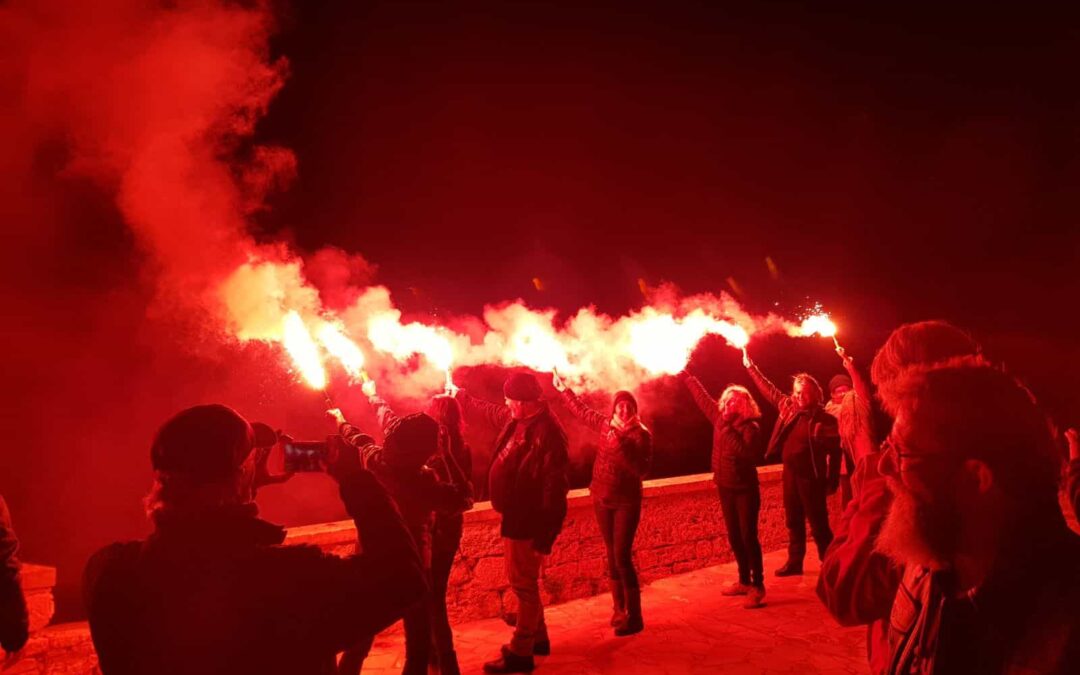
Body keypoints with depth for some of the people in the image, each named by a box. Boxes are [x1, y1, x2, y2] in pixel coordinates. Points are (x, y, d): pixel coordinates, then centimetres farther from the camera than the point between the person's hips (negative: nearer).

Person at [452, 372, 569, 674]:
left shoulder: (547, 432, -25)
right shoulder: (516, 418, 4)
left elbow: (554, 490, -26)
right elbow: (488, 411, 28)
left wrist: (544, 537, -26)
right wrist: (459, 396, 37)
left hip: (528, 520, -10)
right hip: (516, 515, 10)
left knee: (523, 583, 1)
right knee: (524, 581, 20)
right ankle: (537, 637, 36)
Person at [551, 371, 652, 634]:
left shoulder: (641, 435, -11)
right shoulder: (606, 424, 2)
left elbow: (641, 469, -22)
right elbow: (581, 410, 19)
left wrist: (622, 444, -30)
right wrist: (563, 389, 25)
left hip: (627, 501, -5)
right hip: (602, 499, 5)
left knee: (622, 556, -9)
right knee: (612, 555, 11)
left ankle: (634, 617, -1)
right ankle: (619, 609, 23)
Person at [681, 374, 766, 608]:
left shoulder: (750, 427, -14)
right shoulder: (720, 418, 3)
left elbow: (748, 454, -30)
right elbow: (701, 397, 14)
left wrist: (729, 429, -28)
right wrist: (686, 375, 19)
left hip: (745, 489, -7)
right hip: (725, 487, 7)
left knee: (748, 537, -5)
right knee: (734, 537, 13)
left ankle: (758, 586, 3)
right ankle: (744, 581, 25)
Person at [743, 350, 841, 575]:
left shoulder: (824, 419, -14)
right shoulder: (788, 406, 3)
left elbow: (835, 450, -14)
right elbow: (767, 389, 15)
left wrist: (832, 481, -16)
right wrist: (750, 366, 16)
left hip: (811, 476, -6)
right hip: (790, 473, 6)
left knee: (818, 523, 2)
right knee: (793, 521, 16)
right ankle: (794, 562, 27)